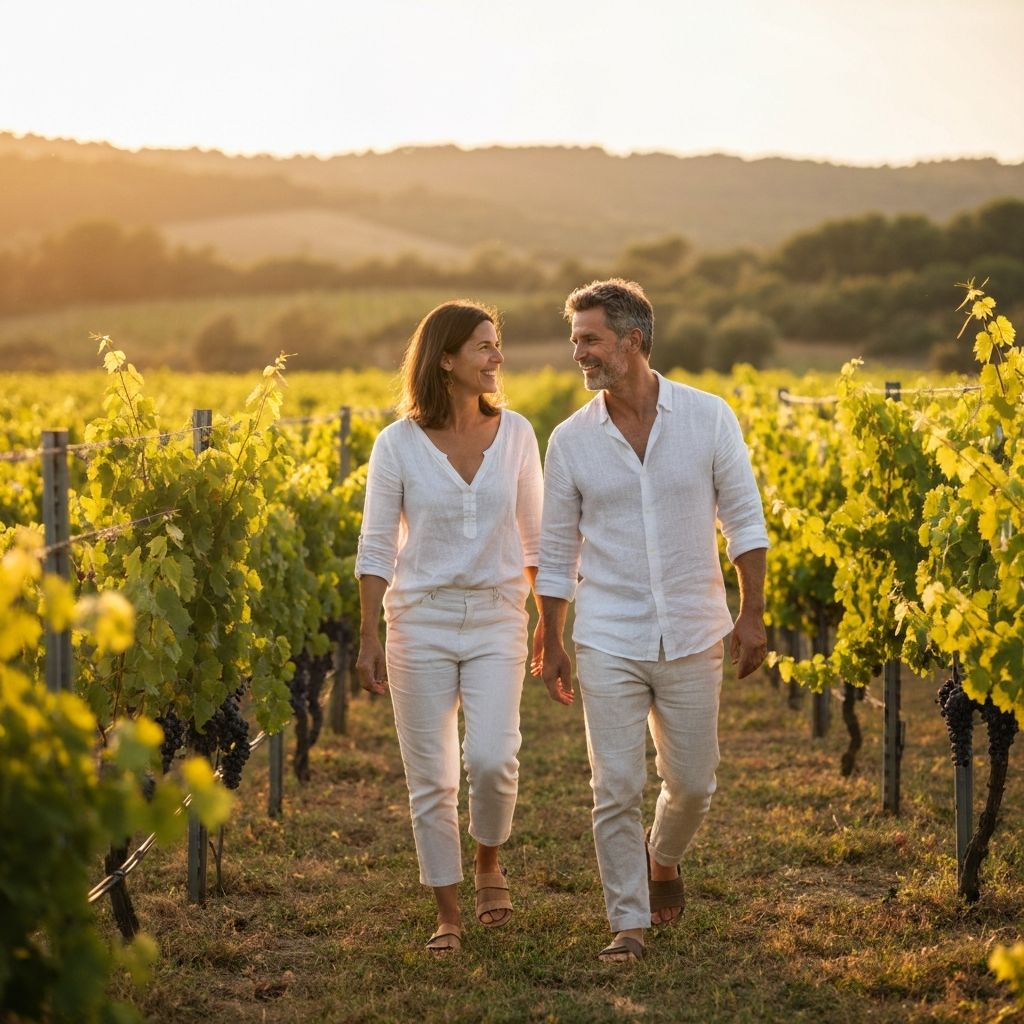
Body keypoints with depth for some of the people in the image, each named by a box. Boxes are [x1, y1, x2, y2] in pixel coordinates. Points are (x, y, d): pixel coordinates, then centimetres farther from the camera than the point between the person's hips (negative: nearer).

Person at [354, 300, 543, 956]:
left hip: (497, 619, 1)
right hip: (422, 619, -1)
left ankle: (490, 860, 14)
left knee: (491, 758, -16)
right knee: (431, 778, 2)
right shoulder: (398, 444, -5)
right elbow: (376, 548, -2)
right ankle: (448, 914, 16)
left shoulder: (516, 433, 1)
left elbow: (536, 535, 9)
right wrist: (369, 639, -6)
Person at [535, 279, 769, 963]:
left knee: (692, 784, 9)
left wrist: (752, 614, -5)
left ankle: (663, 858, 40)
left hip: (692, 636, 0)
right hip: (608, 642, 0)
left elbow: (744, 520, 0)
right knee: (616, 789, -3)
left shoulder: (708, 417, -5)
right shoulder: (570, 440, -2)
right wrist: (551, 645, 6)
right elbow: (555, 553, 6)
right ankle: (629, 921, 11)